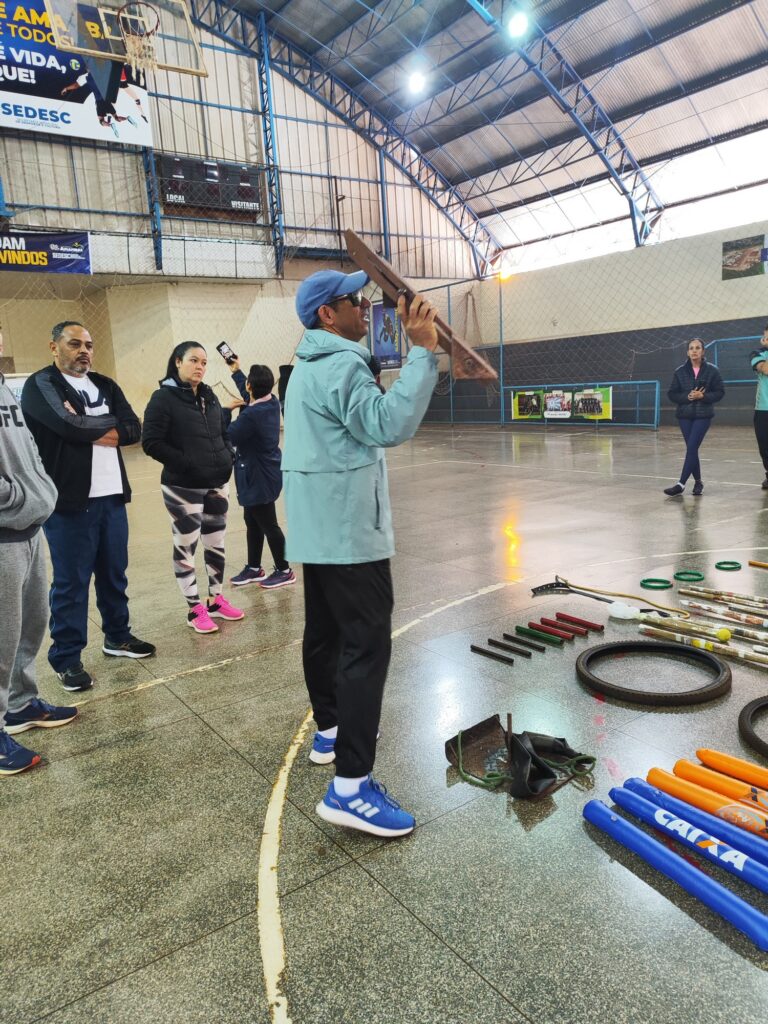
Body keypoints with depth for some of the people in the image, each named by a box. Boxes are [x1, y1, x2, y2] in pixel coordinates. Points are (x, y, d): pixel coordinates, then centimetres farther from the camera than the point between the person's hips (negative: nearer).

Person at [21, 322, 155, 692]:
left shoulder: (104, 385, 15)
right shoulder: (41, 385, -4)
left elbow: (133, 429, 3)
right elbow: (69, 426, -21)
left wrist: (87, 427, -10)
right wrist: (109, 423, -4)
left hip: (111, 496, 6)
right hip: (69, 500, -6)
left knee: (114, 572, 15)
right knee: (71, 581, 1)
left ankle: (117, 636, 32)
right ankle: (66, 658, 13)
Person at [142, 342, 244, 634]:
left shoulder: (209, 397, 12)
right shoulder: (164, 397, -8)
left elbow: (222, 433, 22)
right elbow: (151, 442, -13)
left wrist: (228, 456, 3)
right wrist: (186, 463, -19)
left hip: (216, 484, 7)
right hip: (182, 487, -6)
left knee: (216, 544, 13)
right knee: (186, 547, 3)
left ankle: (216, 600, 28)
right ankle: (195, 609, 14)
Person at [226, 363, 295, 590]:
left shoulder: (251, 415, -27)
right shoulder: (271, 403, 0)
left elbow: (229, 437, -15)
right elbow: (248, 393, 23)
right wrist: (235, 371, 33)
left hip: (259, 478, -10)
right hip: (263, 475, 10)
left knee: (268, 524, 2)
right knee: (252, 521, 19)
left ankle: (284, 571, 13)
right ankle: (254, 568, 30)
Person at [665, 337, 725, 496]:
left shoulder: (712, 370, -2)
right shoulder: (680, 371, 2)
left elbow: (720, 392, 0)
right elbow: (672, 394, 2)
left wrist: (703, 396, -16)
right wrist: (688, 397, -14)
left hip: (703, 415, -3)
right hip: (685, 415, 3)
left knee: (692, 448, -11)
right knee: (691, 449, 7)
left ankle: (681, 484, -12)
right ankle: (698, 481, 22)